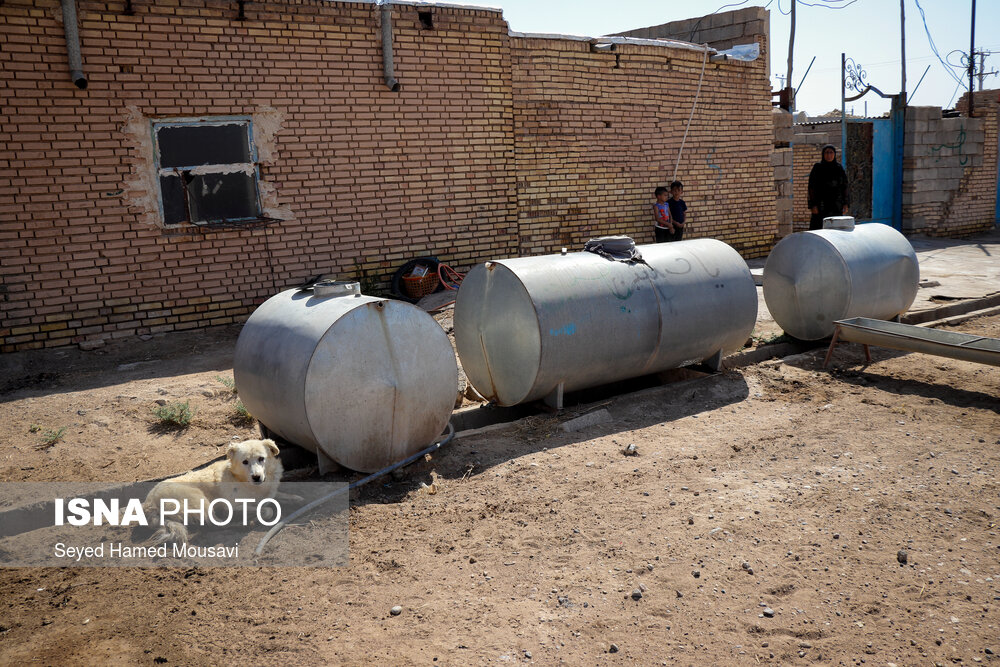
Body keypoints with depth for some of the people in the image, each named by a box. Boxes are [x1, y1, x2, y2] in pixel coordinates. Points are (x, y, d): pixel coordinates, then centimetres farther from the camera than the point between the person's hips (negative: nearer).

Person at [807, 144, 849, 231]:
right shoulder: (817, 167, -3)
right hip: (821, 205, -3)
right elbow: (811, 187, -5)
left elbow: (844, 187, 9)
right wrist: (813, 205, -13)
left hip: (836, 206, 3)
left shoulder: (839, 168, 6)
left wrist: (845, 204, 2)